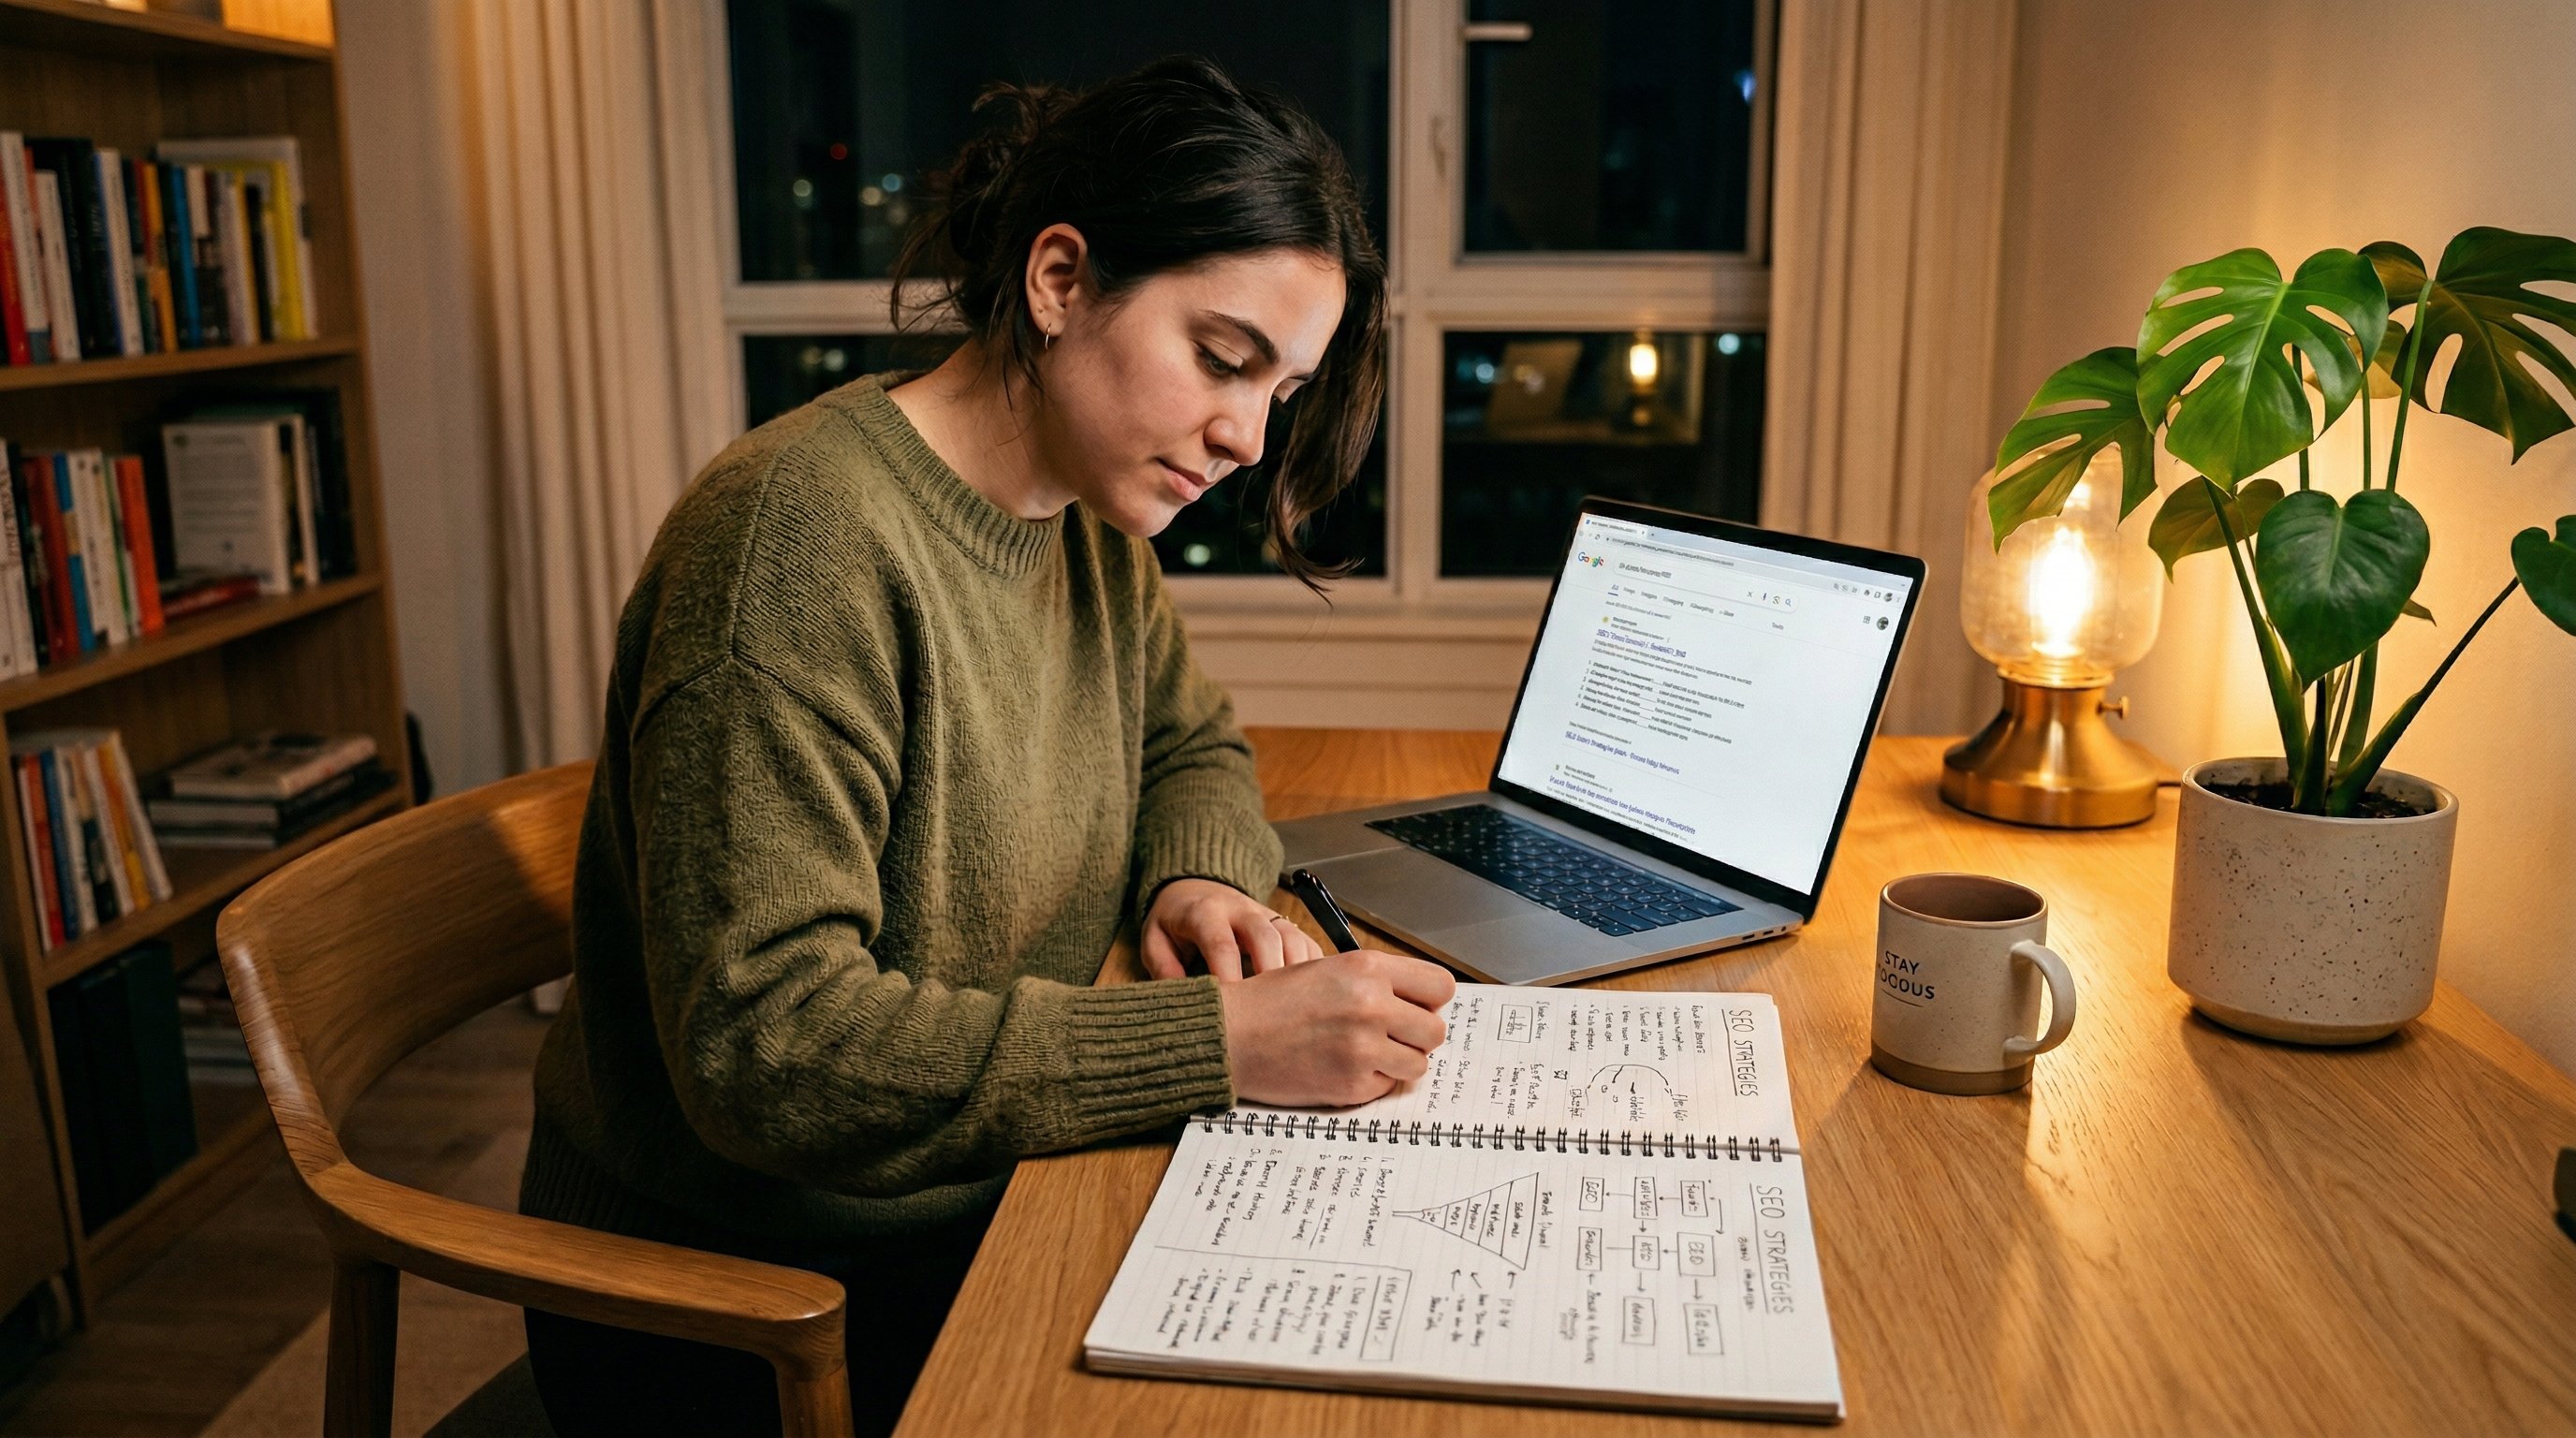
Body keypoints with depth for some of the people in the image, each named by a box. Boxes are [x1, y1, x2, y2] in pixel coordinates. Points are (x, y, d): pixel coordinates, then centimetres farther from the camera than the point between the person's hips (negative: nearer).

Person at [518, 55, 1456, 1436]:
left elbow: (1188, 740, 18)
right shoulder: (804, 536, -25)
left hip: (982, 1211, 7)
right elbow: (762, 1041, -28)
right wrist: (1220, 1042, -30)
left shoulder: (1089, 520, 1)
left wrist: (1197, 878, -5)